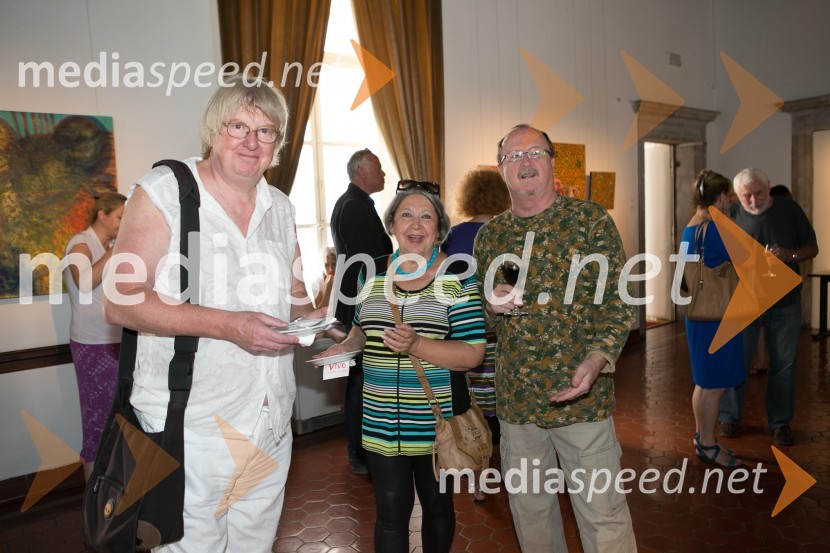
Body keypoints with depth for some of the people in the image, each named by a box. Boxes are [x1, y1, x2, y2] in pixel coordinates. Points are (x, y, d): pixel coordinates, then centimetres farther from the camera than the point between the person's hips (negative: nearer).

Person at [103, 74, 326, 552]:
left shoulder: (280, 207, 9)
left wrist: (310, 318, -4)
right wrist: (227, 325, -25)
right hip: (190, 425, -5)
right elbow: (121, 304, -15)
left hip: (270, 421, 6)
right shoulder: (162, 193, -9)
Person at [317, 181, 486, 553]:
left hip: (438, 421, -2)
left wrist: (417, 345, -28)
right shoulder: (372, 272, 2)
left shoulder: (457, 275, -10)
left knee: (437, 505, 19)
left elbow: (472, 354, -14)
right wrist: (345, 347, -3)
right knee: (391, 512, 11)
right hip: (382, 421, 2)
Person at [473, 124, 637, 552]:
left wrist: (596, 361, -22)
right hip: (515, 400, 4)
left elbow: (619, 300, -7)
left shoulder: (591, 220, -4)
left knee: (602, 513, 6)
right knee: (529, 510, 19)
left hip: (582, 398, -3)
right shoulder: (489, 236, 6)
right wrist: (492, 306, -8)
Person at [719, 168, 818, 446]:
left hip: (785, 303, 1)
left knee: (783, 364, 8)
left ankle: (780, 423, 23)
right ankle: (729, 417, 20)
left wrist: (790, 255, -17)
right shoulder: (732, 215, -4)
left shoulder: (789, 209, -1)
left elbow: (812, 248, 3)